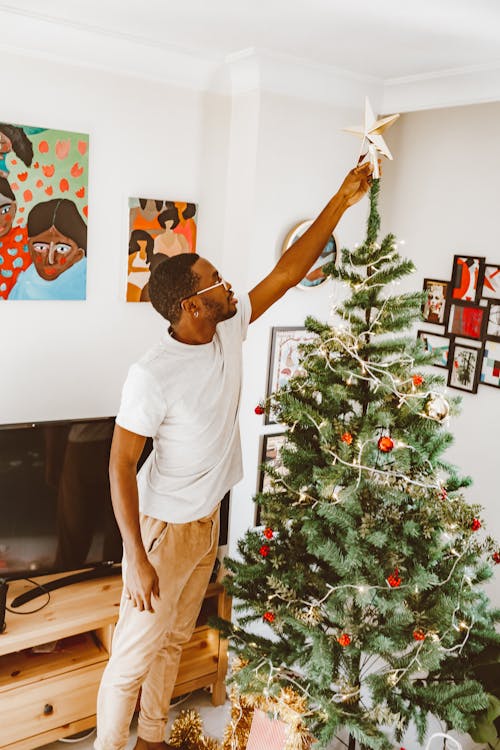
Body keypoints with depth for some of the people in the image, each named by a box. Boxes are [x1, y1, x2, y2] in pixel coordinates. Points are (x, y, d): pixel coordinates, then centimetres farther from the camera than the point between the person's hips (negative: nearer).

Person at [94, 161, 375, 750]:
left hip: (208, 522, 8)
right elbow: (121, 465, -22)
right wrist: (137, 559, -21)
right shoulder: (152, 375, -27)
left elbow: (287, 273, -1)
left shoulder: (230, 329, -7)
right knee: (133, 656, 9)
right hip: (163, 529, -8)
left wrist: (341, 201, -2)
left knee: (173, 641, 24)